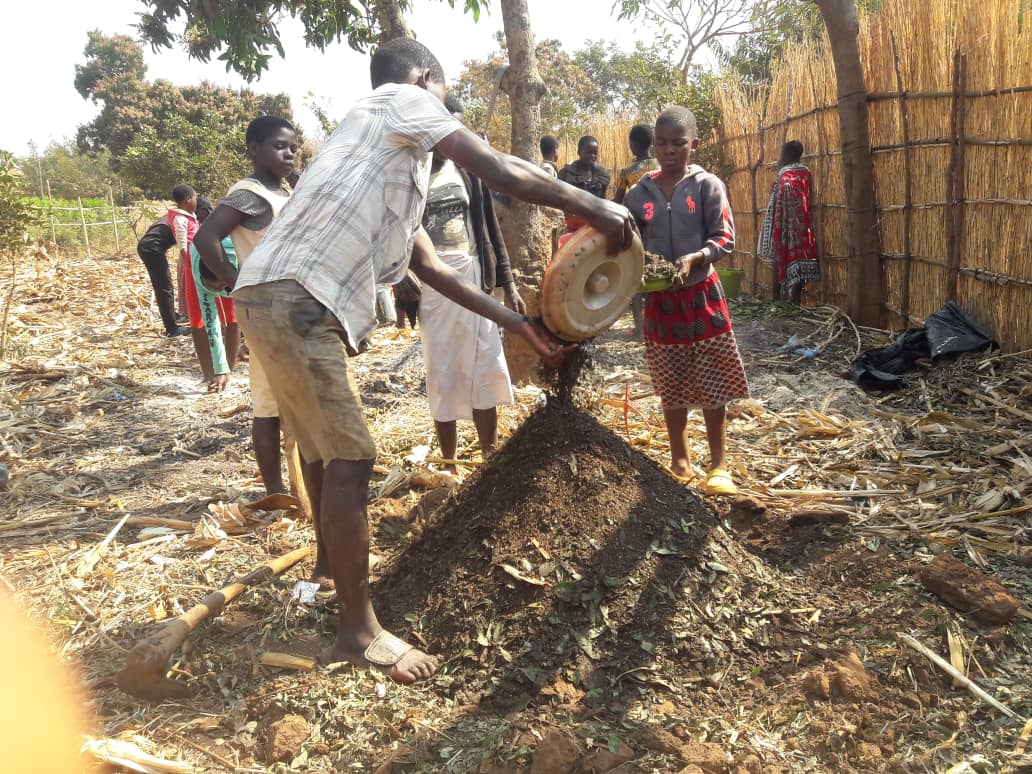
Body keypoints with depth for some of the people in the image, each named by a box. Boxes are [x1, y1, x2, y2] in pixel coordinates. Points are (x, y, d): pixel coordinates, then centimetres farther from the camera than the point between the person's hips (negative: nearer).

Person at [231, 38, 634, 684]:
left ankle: (337, 581, 40)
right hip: (293, 298, -10)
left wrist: (518, 323, 28)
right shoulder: (400, 102, 2)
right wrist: (592, 206, 2)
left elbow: (435, 270, 27)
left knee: (327, 454, 21)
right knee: (351, 459, -6)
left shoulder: (396, 170, 28)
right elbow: (502, 173, -8)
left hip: (290, 302, 10)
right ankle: (361, 631, 4)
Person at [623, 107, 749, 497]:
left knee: (712, 385, 4)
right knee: (671, 387, 12)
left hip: (701, 295, -2)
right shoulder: (639, 193, 2)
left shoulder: (707, 186, -5)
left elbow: (725, 239, -8)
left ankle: (719, 465, 17)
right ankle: (679, 461, 27)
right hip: (660, 299, 2)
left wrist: (694, 259, -25)